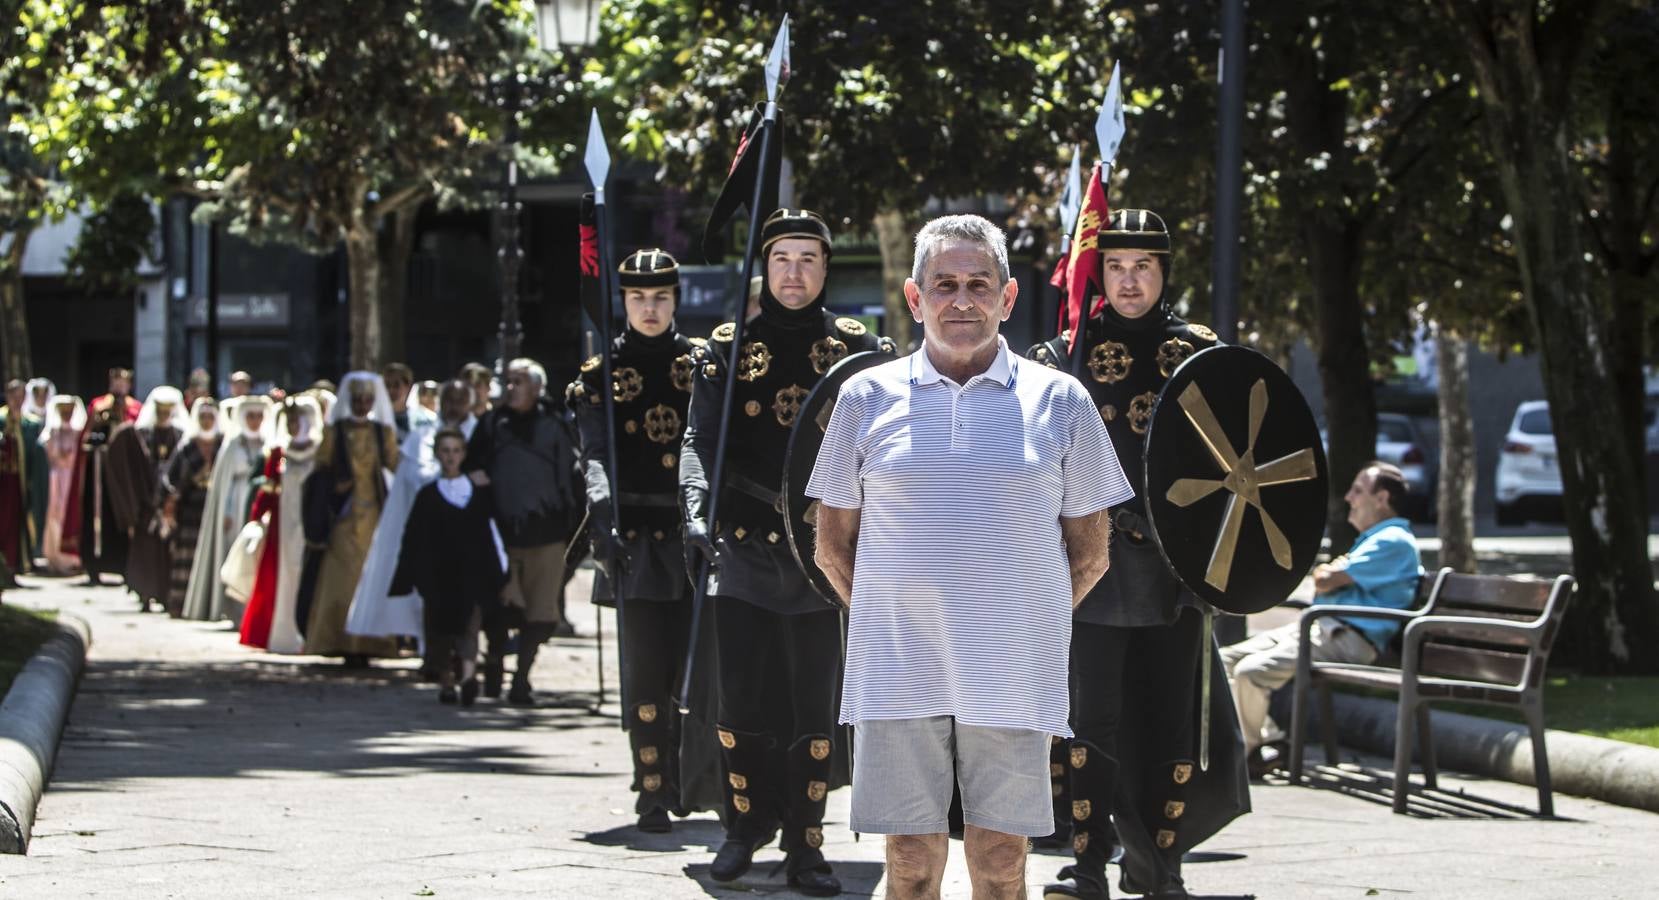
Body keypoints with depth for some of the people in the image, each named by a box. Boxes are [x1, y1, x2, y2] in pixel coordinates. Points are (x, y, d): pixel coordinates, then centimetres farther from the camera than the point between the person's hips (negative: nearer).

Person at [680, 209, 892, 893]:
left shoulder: (857, 347, 6)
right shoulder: (728, 347, 6)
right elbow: (700, 439, -2)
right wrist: (697, 507, -19)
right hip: (744, 548, 1)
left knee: (815, 706, 0)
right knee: (739, 700, 3)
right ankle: (745, 828, 19)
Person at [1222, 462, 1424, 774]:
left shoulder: (1394, 542, -10)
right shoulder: (1373, 538, 26)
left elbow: (1324, 581, -15)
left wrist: (1329, 574, 8)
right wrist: (1335, 573, 2)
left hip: (1347, 638, -11)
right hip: (1319, 627, 11)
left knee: (1251, 670, -26)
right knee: (1226, 660, 4)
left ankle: (1254, 751, -8)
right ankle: (1267, 737, 3)